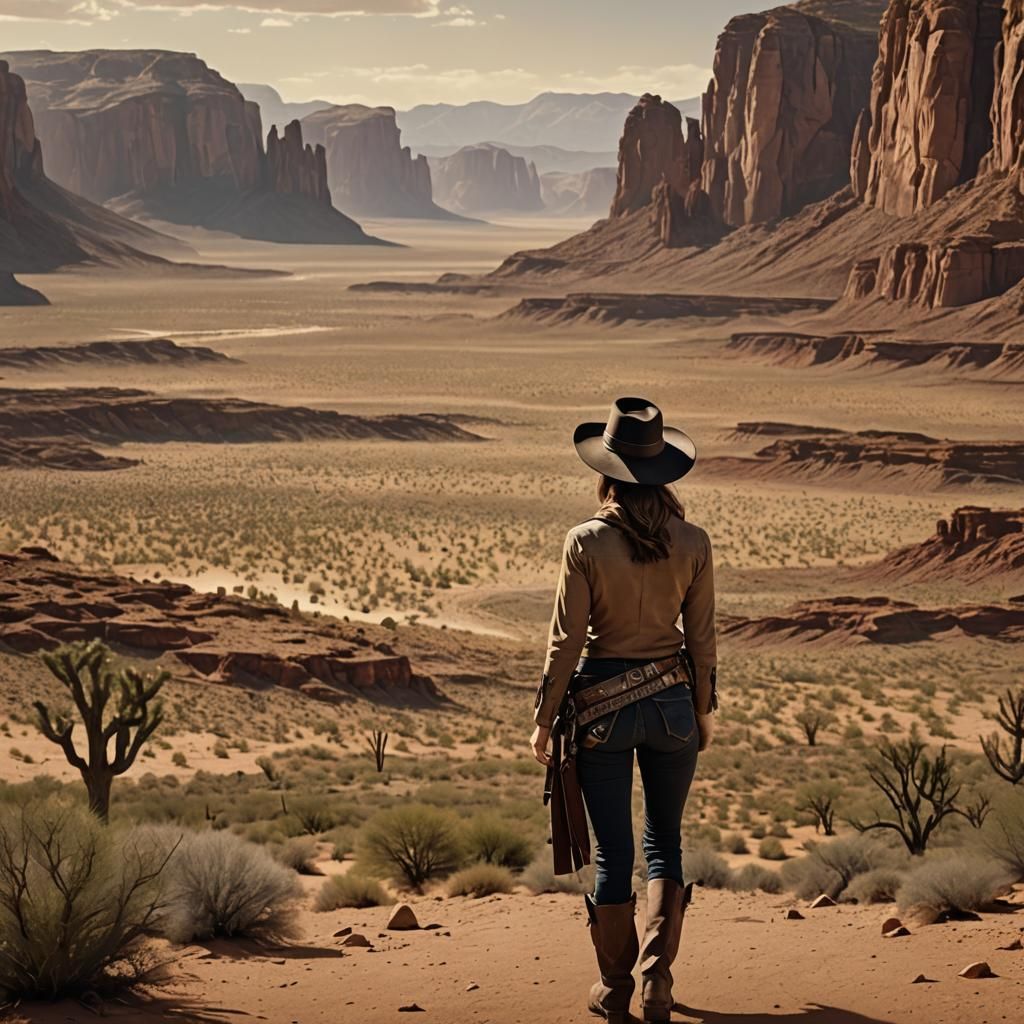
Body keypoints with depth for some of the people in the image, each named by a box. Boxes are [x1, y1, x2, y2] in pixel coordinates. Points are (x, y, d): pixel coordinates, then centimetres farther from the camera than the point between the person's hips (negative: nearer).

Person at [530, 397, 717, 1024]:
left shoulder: (586, 542, -12)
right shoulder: (693, 543, -5)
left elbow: (567, 639, -9)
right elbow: (702, 637, 1)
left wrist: (544, 719, 0)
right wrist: (704, 712, 14)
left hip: (601, 703, -2)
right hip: (671, 700, 2)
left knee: (614, 851, 8)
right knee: (665, 843, 16)